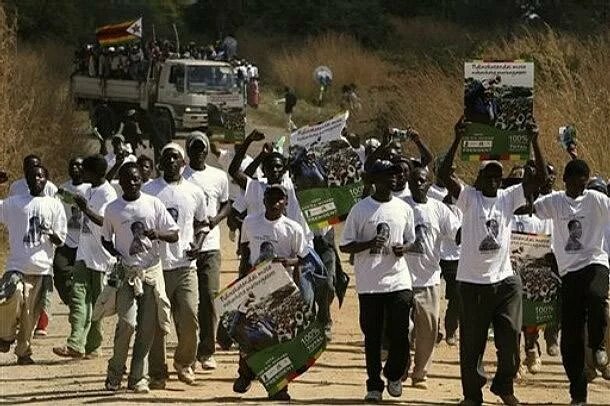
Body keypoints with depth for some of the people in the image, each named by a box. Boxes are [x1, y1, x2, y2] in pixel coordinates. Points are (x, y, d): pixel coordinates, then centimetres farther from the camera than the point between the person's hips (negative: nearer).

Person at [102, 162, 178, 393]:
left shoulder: (153, 204, 3)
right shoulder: (113, 209, 4)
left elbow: (174, 235, 3)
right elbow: (105, 239, 15)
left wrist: (157, 234, -18)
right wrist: (115, 253, -5)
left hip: (151, 271, 1)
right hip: (126, 272, -1)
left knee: (147, 327, 0)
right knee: (127, 322, -14)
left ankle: (138, 377, 9)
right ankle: (115, 373, 2)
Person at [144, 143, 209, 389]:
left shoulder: (194, 192, 10)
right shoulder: (148, 191, 3)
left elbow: (202, 223, 21)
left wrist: (198, 243, 3)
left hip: (185, 265, 1)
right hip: (157, 265, -1)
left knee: (189, 317, -8)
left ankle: (184, 362, 17)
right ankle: (157, 373, 8)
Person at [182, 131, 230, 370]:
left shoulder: (219, 177, 9)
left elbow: (226, 205, 17)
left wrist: (216, 219, -4)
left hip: (210, 245, 1)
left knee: (210, 297, -4)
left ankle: (207, 351, 2)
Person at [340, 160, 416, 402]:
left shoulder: (404, 209, 9)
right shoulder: (360, 210, -2)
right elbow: (345, 246, -1)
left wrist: (403, 248, -4)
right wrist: (369, 244, -18)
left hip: (398, 280, 2)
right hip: (369, 284, -2)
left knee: (400, 334, -2)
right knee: (372, 336, 3)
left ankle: (394, 375, 22)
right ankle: (374, 385, 12)